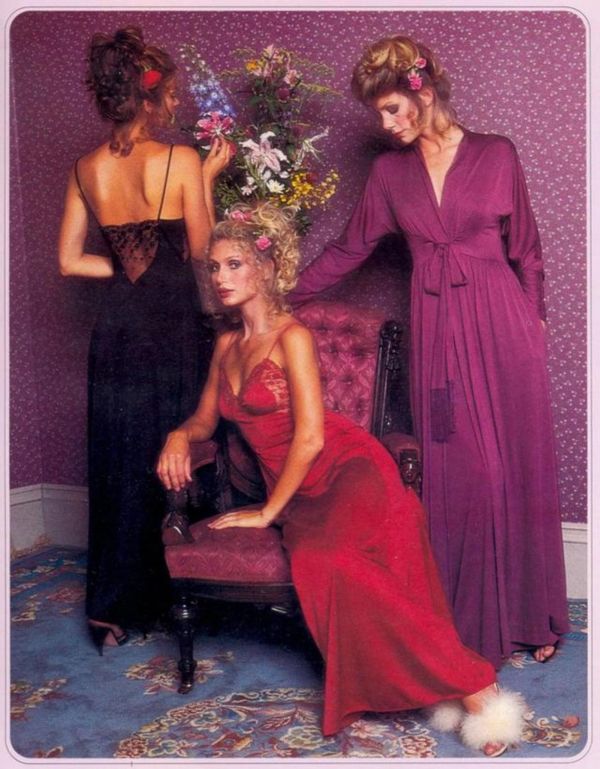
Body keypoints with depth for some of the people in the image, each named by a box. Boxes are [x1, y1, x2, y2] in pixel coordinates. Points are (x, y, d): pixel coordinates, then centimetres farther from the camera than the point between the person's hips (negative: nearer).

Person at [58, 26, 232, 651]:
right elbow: (200, 250, -2)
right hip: (175, 330, -4)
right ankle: (173, 593, 26)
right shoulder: (181, 161, -11)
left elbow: (69, 261, 5)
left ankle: (113, 606, 22)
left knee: (121, 467, 13)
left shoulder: (86, 170, 3)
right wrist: (209, 177, 5)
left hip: (117, 330, 4)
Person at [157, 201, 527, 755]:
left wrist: (268, 512, -7)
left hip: (347, 469, -6)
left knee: (327, 558, -35)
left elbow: (310, 437, -12)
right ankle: (454, 691, -23)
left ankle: (472, 688, -28)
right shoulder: (227, 344, 18)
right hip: (299, 494, 6)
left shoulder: (292, 337, -5)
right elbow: (206, 418, 27)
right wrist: (180, 436, 3)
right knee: (316, 564, -27)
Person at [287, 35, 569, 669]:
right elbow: (349, 249, 12)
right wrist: (281, 294, 11)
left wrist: (534, 320, 4)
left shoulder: (497, 156, 1)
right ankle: (469, 617, 19)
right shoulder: (390, 171, 8)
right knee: (454, 474, 4)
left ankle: (526, 612, 23)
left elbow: (526, 249, 6)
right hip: (437, 332, 2)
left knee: (515, 468, 5)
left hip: (501, 327, -2)